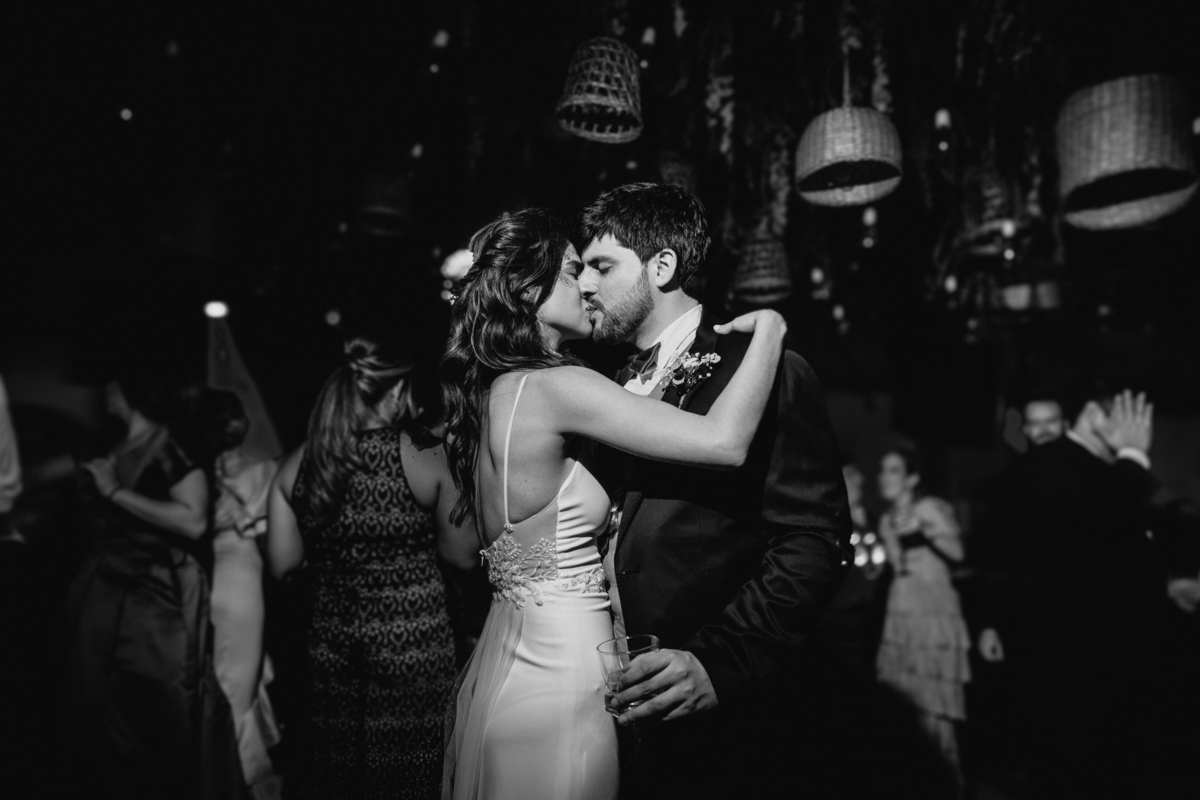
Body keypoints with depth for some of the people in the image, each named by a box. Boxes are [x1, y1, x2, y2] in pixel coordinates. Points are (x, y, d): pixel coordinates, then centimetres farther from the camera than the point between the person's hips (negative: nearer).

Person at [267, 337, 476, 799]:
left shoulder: (297, 466, -2)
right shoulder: (426, 459, -11)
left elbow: (281, 563, 3)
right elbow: (462, 554, -6)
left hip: (332, 644, 4)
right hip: (412, 643, -3)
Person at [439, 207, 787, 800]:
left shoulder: (489, 390, 7)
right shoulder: (554, 387, -19)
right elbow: (725, 443, -25)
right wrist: (769, 329, -11)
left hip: (501, 663, 9)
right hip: (560, 679, -9)